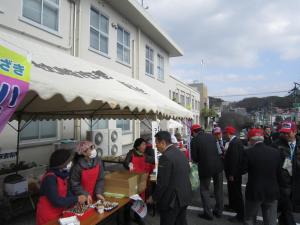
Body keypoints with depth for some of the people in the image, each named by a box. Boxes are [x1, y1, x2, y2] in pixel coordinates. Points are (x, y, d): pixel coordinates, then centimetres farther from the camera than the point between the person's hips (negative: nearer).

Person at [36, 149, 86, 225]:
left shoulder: (62, 174, 0)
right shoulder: (50, 178, -26)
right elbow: (56, 201, -28)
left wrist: (78, 199, -12)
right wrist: (76, 199, -21)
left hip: (59, 213, 7)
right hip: (48, 217, -7)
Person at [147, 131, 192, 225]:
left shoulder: (165, 157, -23)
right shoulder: (180, 153, 3)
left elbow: (162, 183, -22)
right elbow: (187, 171, 13)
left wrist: (153, 198, -8)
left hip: (172, 199, -8)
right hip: (184, 196, 8)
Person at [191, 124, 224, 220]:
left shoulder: (194, 140, -12)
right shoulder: (211, 136, 3)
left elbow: (194, 158, -8)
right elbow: (217, 150, 12)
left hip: (205, 168, -5)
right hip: (218, 165, 5)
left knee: (205, 190, 12)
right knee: (218, 189, 18)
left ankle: (208, 213, 18)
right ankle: (219, 211, 32)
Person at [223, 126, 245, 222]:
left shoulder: (234, 143, -25)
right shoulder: (236, 141, 6)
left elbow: (234, 159, -28)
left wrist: (232, 174, -24)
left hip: (234, 173, -10)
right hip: (234, 172, 10)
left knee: (236, 192, 2)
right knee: (232, 190, 25)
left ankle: (240, 215, 14)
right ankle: (232, 205, 44)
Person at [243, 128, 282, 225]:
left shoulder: (249, 152, -16)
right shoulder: (275, 152, -5)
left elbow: (242, 170, -8)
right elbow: (279, 173, 2)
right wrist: (276, 186, 16)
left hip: (254, 191, -3)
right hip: (272, 191, 3)